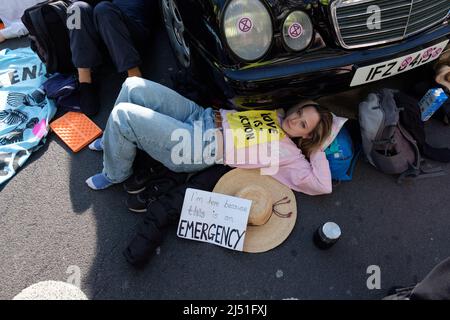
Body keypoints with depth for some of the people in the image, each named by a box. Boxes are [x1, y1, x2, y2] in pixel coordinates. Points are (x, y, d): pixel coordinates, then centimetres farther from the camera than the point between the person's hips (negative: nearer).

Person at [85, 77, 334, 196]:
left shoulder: (289, 153, -4)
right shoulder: (275, 114, 14)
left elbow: (322, 186, -9)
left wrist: (317, 149, -5)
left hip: (198, 149, -7)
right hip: (200, 116, 7)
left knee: (122, 115, -19)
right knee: (134, 87, -2)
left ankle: (114, 176, 10)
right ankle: (114, 142, 25)